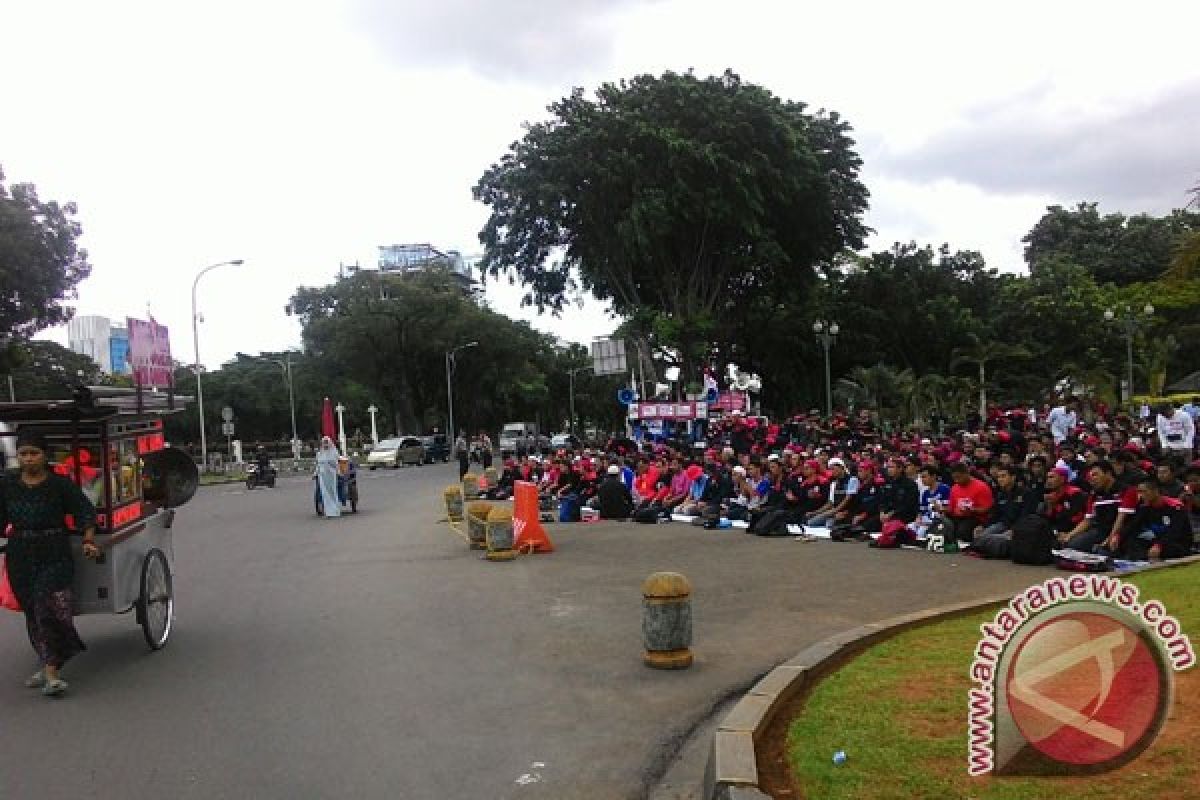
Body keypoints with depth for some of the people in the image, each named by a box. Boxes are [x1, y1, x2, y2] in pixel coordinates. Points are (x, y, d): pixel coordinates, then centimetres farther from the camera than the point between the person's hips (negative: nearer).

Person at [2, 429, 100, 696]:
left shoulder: (61, 484, -3)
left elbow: (86, 513, -1)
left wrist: (88, 541, -12)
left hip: (55, 556, -4)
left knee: (48, 606, -14)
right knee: (32, 611, 9)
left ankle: (50, 672, -12)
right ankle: (47, 665, 22)